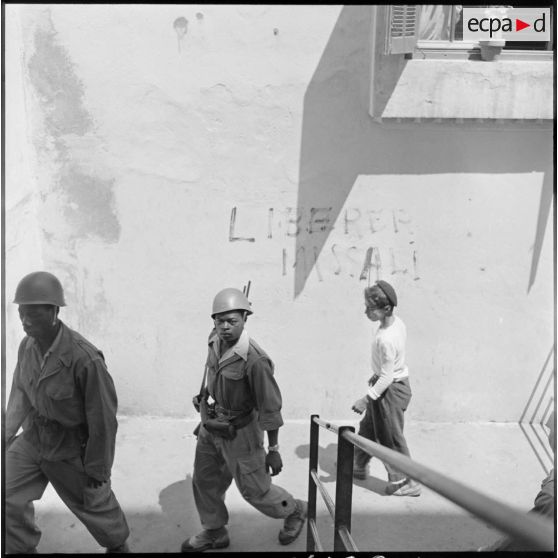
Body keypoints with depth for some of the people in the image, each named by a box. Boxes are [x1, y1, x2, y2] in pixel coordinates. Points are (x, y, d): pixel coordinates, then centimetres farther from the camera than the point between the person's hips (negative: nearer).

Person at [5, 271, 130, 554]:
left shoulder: (85, 358, -32)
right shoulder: (27, 345, -11)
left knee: (93, 503, 15)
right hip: (32, 440, 5)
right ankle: (22, 548, 38)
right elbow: (20, 391, 8)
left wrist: (98, 468, -13)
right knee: (9, 498, 9)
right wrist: (8, 431, 0)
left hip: (71, 450, -5)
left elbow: (103, 417, -22)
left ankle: (117, 544, 46)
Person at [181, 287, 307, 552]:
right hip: (210, 426, 7)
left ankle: (295, 511, 39)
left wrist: (274, 450, -17)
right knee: (205, 481, 18)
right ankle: (214, 533, 41)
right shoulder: (215, 339, -9)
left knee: (255, 490, 11)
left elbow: (270, 407, -24)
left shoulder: (255, 359, -32)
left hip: (240, 432, -7)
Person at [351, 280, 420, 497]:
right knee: (368, 426, 23)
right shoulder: (397, 321, -5)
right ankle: (359, 466, 41)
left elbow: (387, 378, -26)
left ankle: (407, 483, 23)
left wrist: (366, 399, -20)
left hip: (391, 390, -9)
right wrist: (378, 373, 23)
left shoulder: (386, 340, -32)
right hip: (397, 380, 10)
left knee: (391, 438, 7)